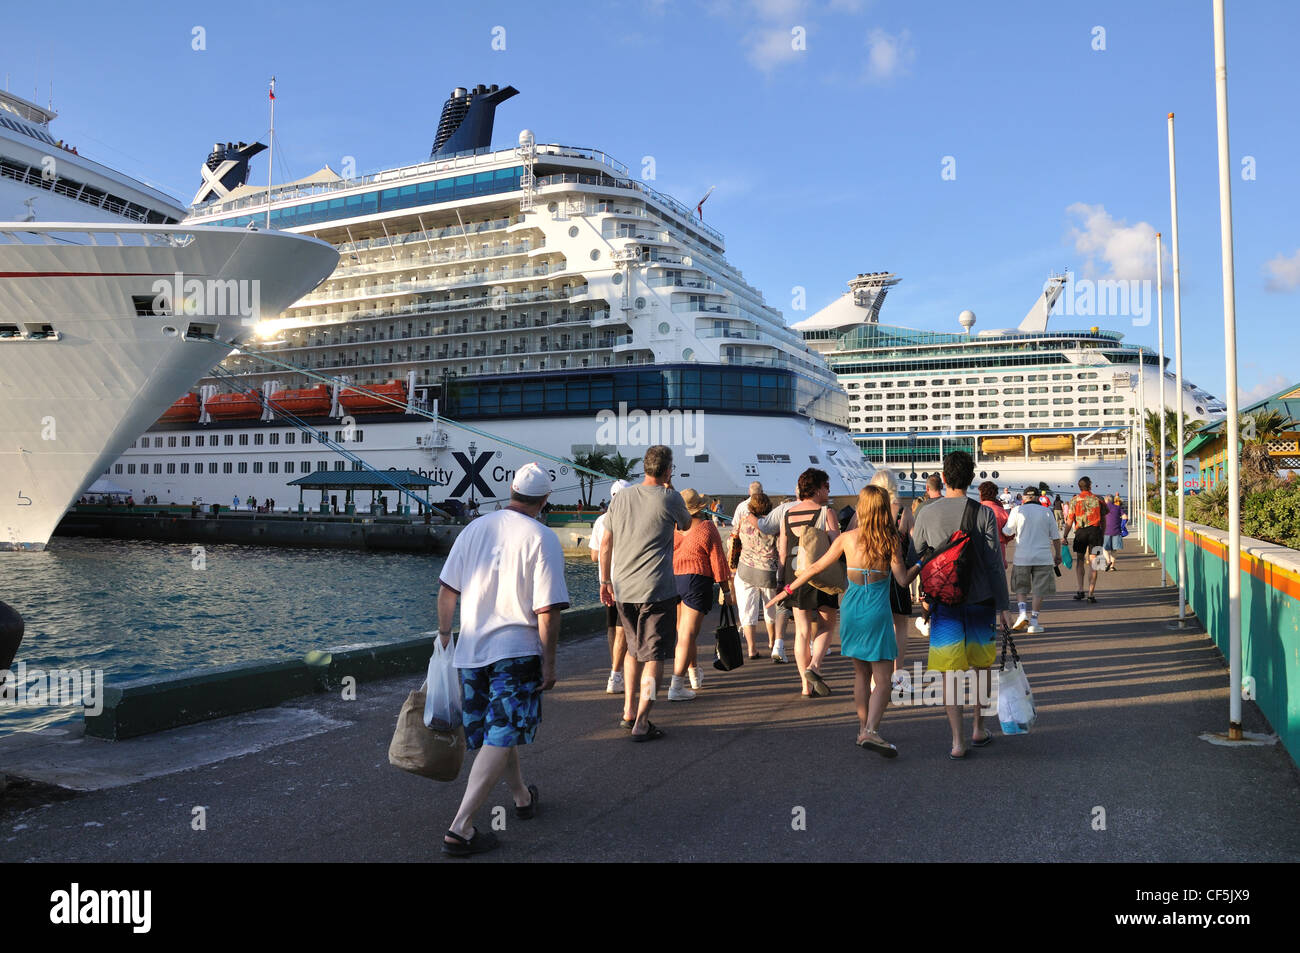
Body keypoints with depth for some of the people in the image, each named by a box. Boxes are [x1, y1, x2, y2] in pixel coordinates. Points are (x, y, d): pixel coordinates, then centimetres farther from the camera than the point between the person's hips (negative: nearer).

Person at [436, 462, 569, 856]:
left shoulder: (474, 529, 4)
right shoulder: (543, 539, -11)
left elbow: (447, 590, 8)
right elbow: (547, 610, -15)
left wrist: (444, 633, 21)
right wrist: (549, 662, -7)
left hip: (471, 649, 6)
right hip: (517, 651, -6)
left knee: (498, 731, 21)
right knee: (500, 738, -3)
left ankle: (522, 796, 40)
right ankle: (460, 828, -9)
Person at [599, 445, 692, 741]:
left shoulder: (620, 498, 7)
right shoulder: (670, 499, -7)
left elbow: (605, 544, 11)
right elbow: (686, 524, 15)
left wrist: (605, 580, 19)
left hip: (622, 588, 5)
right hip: (656, 589, -5)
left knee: (634, 649, 22)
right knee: (654, 655, 2)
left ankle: (629, 711, 25)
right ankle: (641, 723, -1)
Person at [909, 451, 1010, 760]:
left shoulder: (928, 513, -4)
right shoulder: (983, 513, -7)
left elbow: (912, 560, 3)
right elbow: (995, 563, -7)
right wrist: (1002, 605, 0)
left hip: (943, 601, 0)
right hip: (980, 599, 0)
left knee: (949, 671, 3)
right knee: (981, 664, 18)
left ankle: (957, 741, 0)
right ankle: (978, 729, 28)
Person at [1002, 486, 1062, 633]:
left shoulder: (1017, 511, -3)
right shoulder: (1047, 512, 1)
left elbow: (1007, 533, 1)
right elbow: (1055, 537, 5)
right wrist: (1058, 555, 14)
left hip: (1022, 557, 0)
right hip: (1043, 557, 0)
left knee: (1021, 587, 16)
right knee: (1039, 589, 6)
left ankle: (1023, 612, -4)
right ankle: (1034, 621, 2)